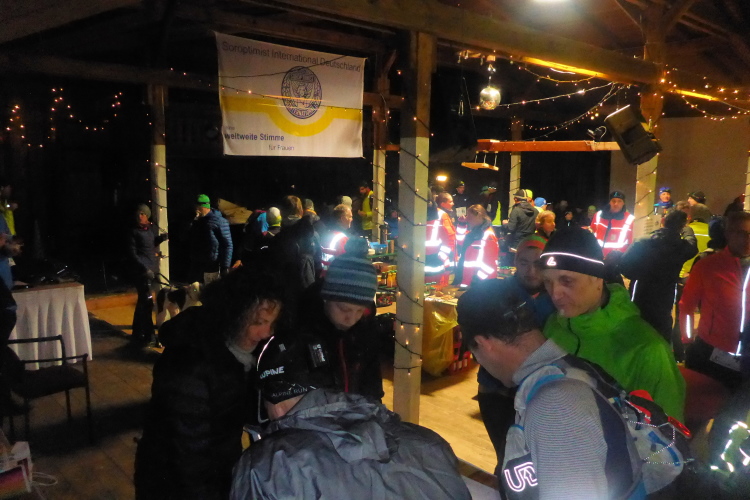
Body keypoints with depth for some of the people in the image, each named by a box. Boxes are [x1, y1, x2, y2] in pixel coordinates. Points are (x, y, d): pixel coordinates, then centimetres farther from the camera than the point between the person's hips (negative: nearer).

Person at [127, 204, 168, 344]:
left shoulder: (153, 228, 8)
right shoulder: (134, 231, -8)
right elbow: (132, 253, -12)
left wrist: (162, 238, -1)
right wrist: (145, 268, -20)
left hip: (153, 269, 6)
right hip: (141, 271, -6)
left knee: (143, 301, 15)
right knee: (147, 301, -7)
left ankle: (138, 332, 28)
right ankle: (148, 333, 3)